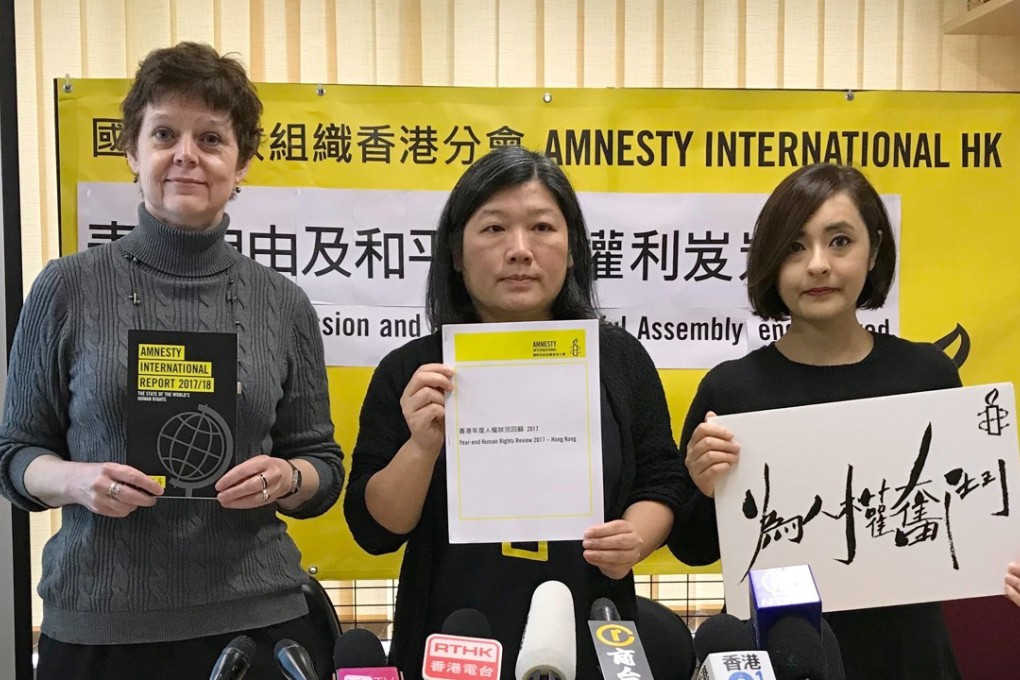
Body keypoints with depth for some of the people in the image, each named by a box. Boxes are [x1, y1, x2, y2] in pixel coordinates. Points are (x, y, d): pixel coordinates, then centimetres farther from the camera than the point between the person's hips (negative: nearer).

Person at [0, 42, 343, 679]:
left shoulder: (283, 304, 0)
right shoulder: (68, 288, -2)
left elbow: (323, 466, 6)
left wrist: (285, 478, -14)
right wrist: (77, 480, -15)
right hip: (96, 623, 0)